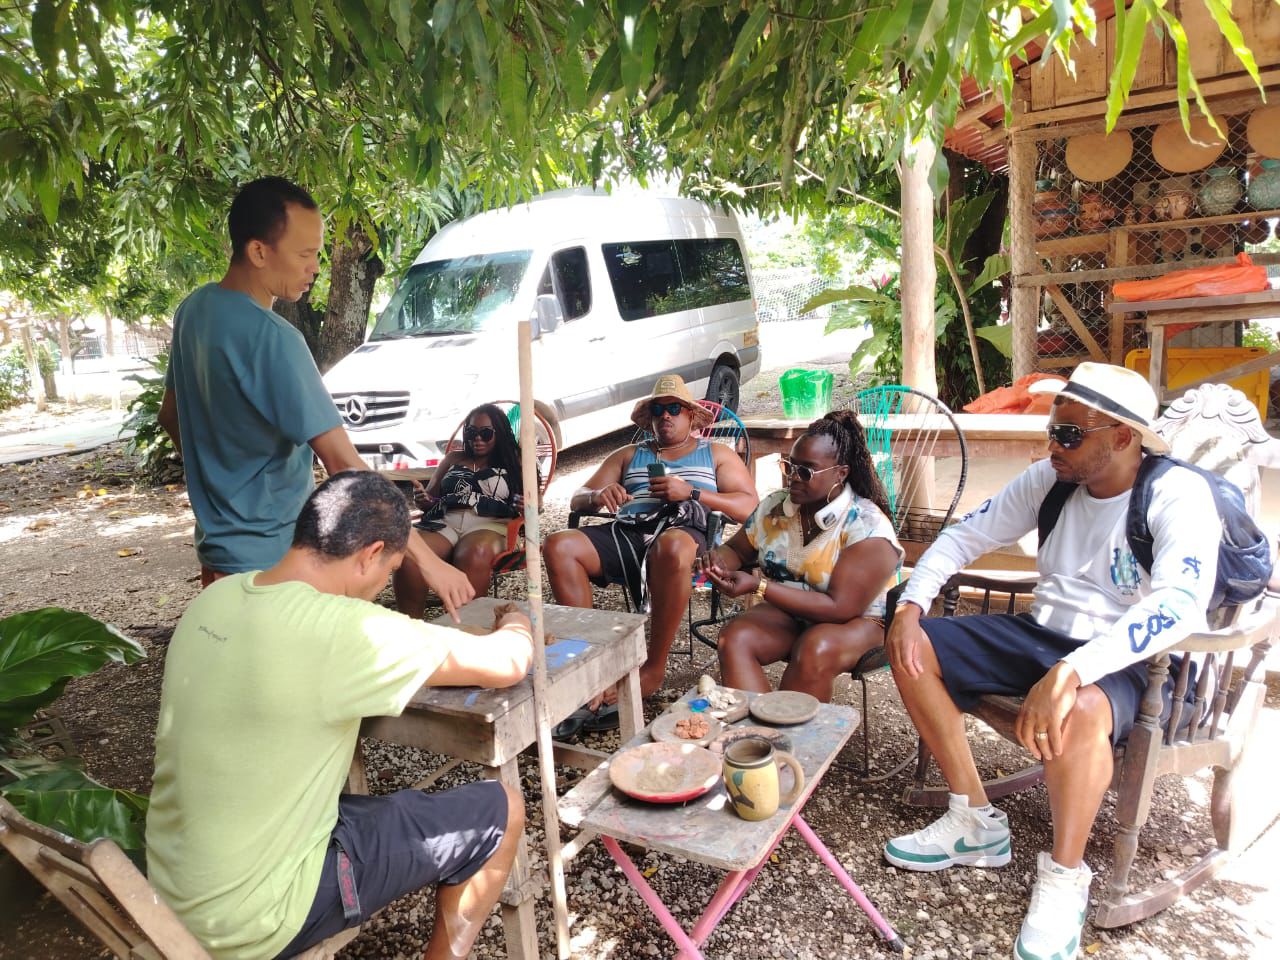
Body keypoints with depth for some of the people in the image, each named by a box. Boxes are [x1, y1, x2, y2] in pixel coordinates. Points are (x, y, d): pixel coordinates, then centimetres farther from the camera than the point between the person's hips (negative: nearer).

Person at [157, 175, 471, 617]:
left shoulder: (194, 309, 2)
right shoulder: (270, 338, -25)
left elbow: (171, 416, 15)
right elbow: (344, 464, -30)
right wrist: (426, 559, -28)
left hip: (218, 548, 9)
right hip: (269, 562, -9)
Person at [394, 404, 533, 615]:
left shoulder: (513, 464, 20)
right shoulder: (453, 459, 28)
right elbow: (430, 496, 26)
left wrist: (526, 506, -15)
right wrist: (424, 501, 1)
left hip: (489, 526, -2)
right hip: (444, 522, 3)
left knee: (475, 555, -42)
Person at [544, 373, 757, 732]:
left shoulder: (716, 454, 23)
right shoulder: (628, 455, 31)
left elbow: (749, 507, 7)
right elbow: (577, 500, 21)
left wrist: (692, 493, -5)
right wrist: (598, 495, -4)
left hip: (683, 531, -3)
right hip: (625, 532, 4)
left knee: (671, 547, -42)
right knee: (558, 545, -25)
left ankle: (653, 669, -24)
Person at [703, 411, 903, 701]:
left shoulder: (867, 527, -18)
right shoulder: (774, 506, 0)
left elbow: (840, 608, -23)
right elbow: (737, 549, 16)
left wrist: (758, 586, -29)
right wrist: (718, 561, -11)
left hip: (855, 620, -5)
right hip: (786, 613, 5)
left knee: (815, 651, -38)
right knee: (734, 637, -26)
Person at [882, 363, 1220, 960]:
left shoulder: (1178, 496, -17)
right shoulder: (1052, 478, 0)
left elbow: (1180, 604, -34)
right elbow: (966, 535, 6)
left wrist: (1070, 673, -46)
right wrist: (911, 605, -9)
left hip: (1128, 664, -6)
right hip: (1042, 636, 7)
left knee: (1079, 711, -40)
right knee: (910, 645, -6)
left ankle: (1064, 879, -12)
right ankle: (975, 826, 2)